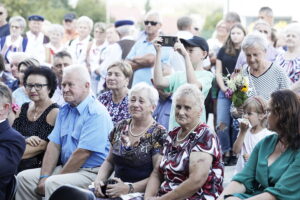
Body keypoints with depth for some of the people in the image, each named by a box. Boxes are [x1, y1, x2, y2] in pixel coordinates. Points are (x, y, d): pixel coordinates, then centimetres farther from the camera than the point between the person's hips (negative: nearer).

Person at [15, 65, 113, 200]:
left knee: (53, 184, -32)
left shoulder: (96, 113, -14)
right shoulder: (64, 110, 14)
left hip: (92, 172, -8)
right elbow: (54, 145, 9)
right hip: (66, 168, 8)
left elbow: (83, 153, -19)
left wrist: (49, 180, -14)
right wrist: (44, 177, -5)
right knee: (24, 177, -2)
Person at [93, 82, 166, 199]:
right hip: (116, 188, 5)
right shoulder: (120, 127, 12)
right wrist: (99, 180, 1)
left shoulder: (159, 134, -5)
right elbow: (109, 162, 20)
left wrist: (129, 188, -20)